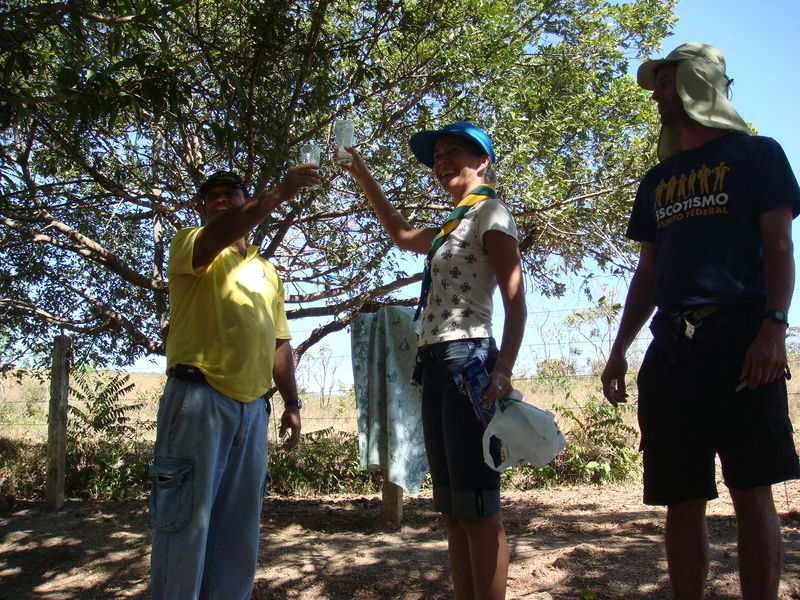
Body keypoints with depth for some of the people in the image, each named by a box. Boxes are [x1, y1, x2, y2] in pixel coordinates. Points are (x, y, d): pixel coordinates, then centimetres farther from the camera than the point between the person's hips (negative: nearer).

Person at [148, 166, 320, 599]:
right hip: (199, 398, -5)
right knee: (186, 519, -4)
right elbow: (221, 233, -19)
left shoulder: (267, 271, 22)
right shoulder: (190, 246, 6)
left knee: (239, 526, 10)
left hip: (252, 407, 6)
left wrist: (291, 404, 14)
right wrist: (279, 194, -27)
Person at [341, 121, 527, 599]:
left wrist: (503, 370, -24)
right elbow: (401, 233, 40)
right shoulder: (451, 227, 23)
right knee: (453, 510, 9)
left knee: (477, 510, -9)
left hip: (467, 360, -9)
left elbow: (516, 300, -11)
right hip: (436, 364, 9)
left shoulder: (491, 214, -2)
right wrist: (363, 177, 35)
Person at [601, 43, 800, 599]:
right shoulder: (657, 181, 24)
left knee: (752, 491, -5)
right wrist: (619, 350, 15)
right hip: (671, 346, 5)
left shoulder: (755, 154, 10)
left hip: (740, 338, -4)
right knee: (682, 499, 4)